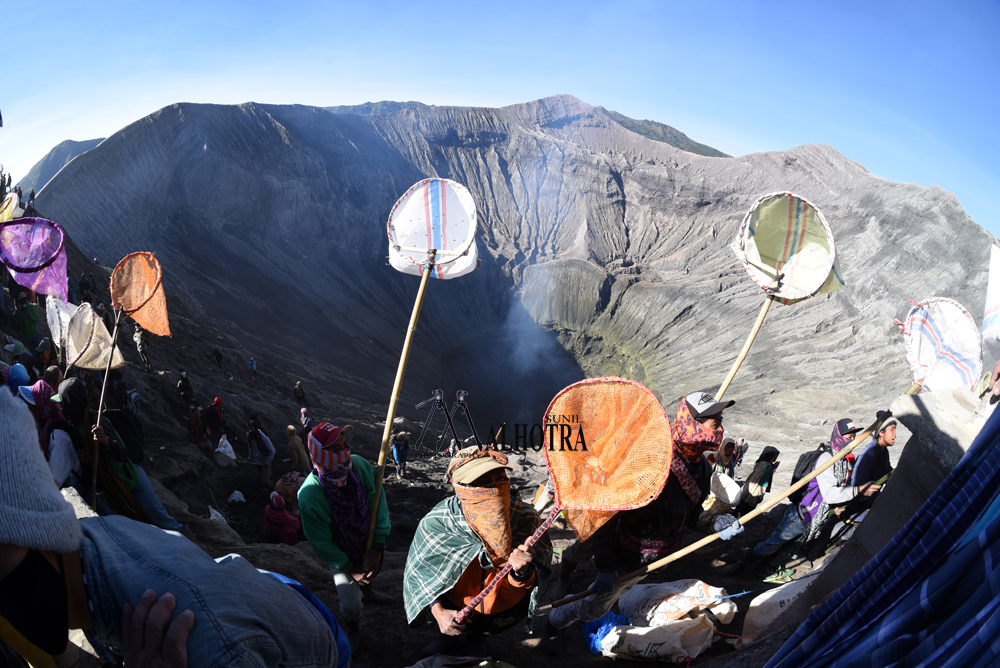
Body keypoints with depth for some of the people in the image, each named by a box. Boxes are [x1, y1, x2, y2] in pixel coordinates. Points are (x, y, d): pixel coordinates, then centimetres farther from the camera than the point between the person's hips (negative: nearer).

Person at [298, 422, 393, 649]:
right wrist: (349, 568, -15)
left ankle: (366, 591, 67)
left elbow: (379, 504, -18)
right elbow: (321, 543, -22)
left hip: (369, 543, 4)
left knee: (372, 571, 30)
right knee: (351, 605, -3)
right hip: (341, 555, -4)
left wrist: (377, 546, -21)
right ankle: (353, 631, 34)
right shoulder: (310, 495, -35)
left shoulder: (360, 465, -28)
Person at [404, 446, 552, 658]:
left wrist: (521, 572, -41)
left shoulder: (526, 519, -26)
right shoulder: (437, 522, -25)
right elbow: (420, 572, -9)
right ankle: (448, 635, 21)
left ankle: (477, 635, 15)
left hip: (502, 608, 1)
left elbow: (523, 584, -20)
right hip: (454, 604, -1)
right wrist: (438, 611, -20)